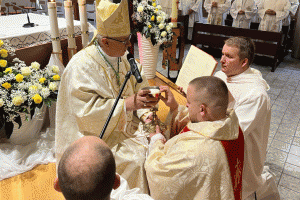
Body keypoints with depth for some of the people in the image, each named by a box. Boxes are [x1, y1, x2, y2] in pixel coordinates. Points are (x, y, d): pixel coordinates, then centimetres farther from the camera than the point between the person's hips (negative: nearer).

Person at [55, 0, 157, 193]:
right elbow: (86, 111, -25)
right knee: (137, 157, -22)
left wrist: (143, 110, -13)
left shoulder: (123, 56, 3)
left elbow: (139, 86, 6)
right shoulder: (81, 66, -20)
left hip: (128, 122, 7)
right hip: (98, 132, -7)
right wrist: (128, 104, -32)